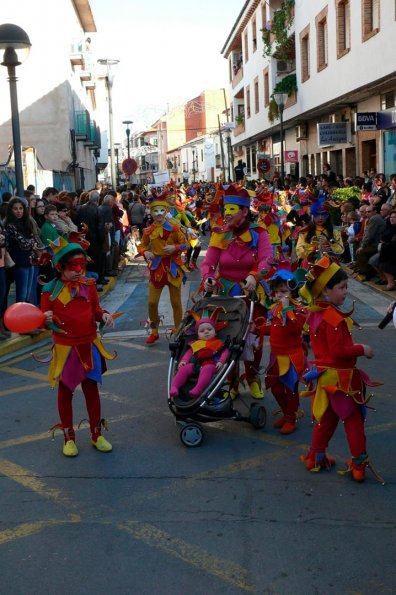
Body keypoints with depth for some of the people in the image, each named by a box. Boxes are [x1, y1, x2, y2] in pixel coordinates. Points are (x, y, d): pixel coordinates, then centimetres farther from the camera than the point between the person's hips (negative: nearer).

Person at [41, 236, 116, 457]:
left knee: (92, 388, 13)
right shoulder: (51, 290, -12)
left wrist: (104, 315, -13)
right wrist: (47, 320, -29)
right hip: (65, 348, -3)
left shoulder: (88, 284, -3)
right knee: (65, 391, 10)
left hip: (89, 346, 3)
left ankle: (97, 434, 28)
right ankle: (69, 437, 25)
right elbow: (45, 321, -7)